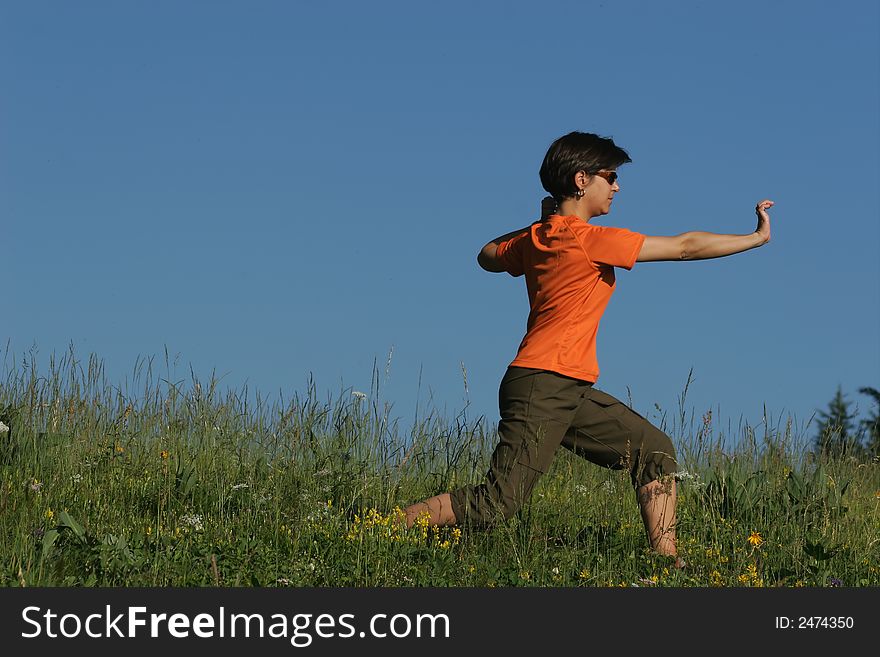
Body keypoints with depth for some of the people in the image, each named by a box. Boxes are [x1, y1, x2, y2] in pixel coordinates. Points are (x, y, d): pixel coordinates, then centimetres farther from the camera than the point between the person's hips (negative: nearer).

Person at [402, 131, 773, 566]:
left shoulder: (534, 239, 11)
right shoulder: (590, 239, -14)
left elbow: (488, 257, 33)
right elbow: (684, 247, -9)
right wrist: (757, 238, 1)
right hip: (543, 386, -10)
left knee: (655, 449, 8)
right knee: (499, 502, -12)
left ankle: (666, 562, 5)